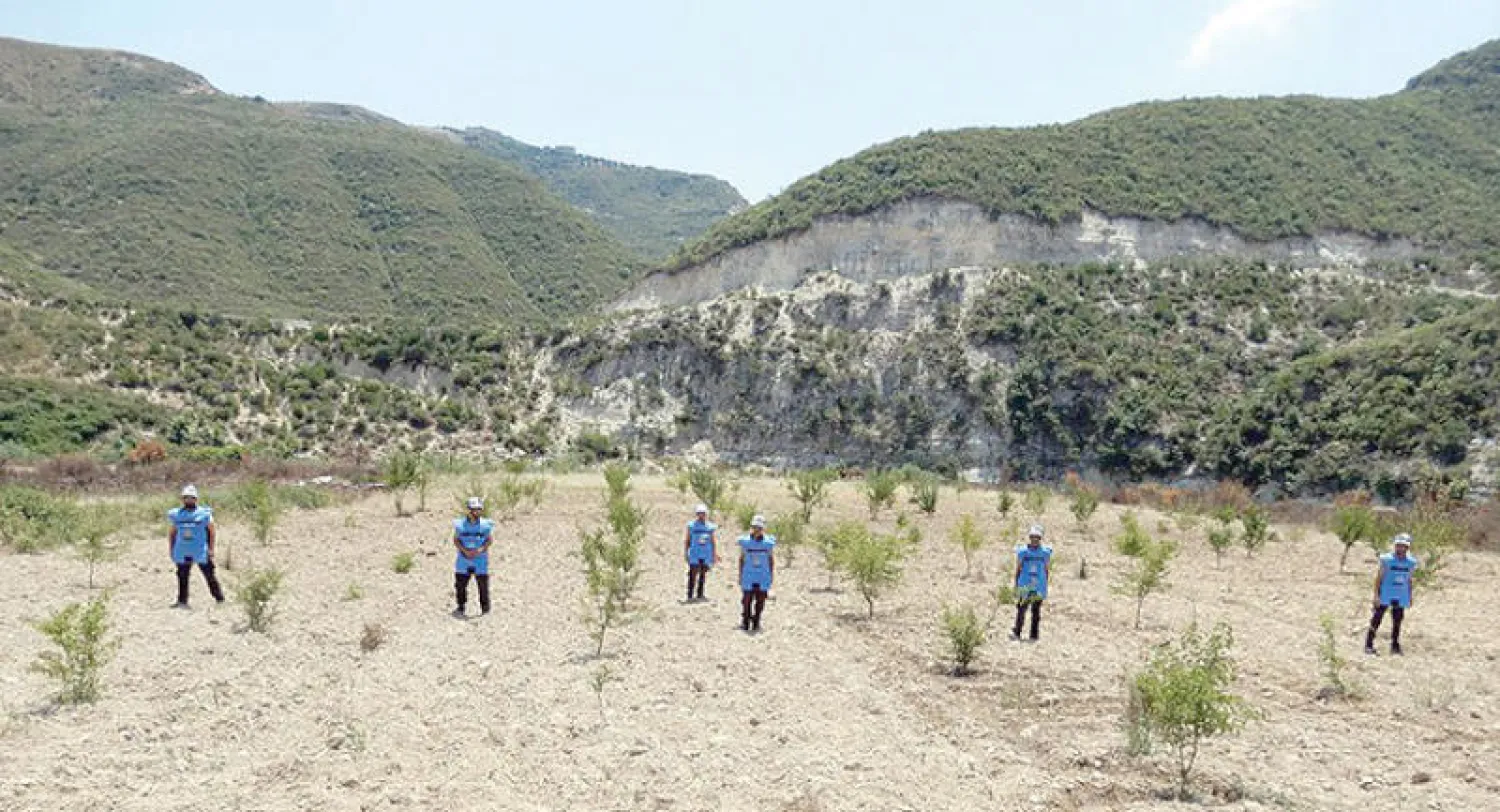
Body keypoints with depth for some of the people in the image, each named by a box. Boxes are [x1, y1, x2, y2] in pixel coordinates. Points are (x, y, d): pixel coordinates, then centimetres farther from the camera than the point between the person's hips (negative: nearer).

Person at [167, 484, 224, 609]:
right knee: (182, 576, 6)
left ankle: (219, 598, 8)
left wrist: (211, 548, -6)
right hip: (183, 552, 3)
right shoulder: (177, 514, 6)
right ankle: (182, 601, 13)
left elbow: (211, 531, -1)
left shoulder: (204, 513, -4)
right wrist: (171, 548, 11)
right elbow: (171, 533, 15)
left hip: (201, 552, -3)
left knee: (209, 575, 0)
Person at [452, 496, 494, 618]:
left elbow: (490, 540, 1)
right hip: (464, 558, 1)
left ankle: (485, 608, 12)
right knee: (460, 584, 4)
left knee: (483, 584, 0)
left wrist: (480, 550, -15)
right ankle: (461, 608, 19)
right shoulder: (460, 524, -2)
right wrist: (465, 551, -13)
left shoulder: (485, 525, -4)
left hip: (480, 559, -1)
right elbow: (456, 540, 2)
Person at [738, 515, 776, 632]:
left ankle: (756, 623, 17)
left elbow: (772, 560, 6)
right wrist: (740, 575, 6)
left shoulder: (769, 542, -3)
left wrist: (771, 576, 5)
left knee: (760, 602, 5)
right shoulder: (745, 542, -3)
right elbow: (741, 559, 6)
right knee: (746, 601, 0)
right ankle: (745, 622, 14)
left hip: (763, 578, 1)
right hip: (748, 577, -1)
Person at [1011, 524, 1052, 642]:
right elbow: (1018, 570, 5)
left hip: (1039, 587, 1)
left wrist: (1045, 586, 7)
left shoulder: (1045, 552, 2)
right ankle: (1016, 633, 1)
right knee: (1021, 610, -6)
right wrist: (1016, 586, 3)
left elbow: (1047, 571, 8)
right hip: (1024, 586, -1)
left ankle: (1034, 636, 11)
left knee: (1036, 612, 5)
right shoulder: (1022, 551, 1)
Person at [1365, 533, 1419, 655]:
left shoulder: (1411, 563, 2)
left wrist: (1410, 597, 14)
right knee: (1377, 619, -2)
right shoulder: (1387, 560, -11)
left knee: (1397, 621, 11)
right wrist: (1376, 595, -11)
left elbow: (1409, 581, 13)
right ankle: (1369, 645, 3)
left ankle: (1395, 645, 22)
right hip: (1385, 596, -4)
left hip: (1401, 598, 4)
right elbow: (1379, 577, -7)